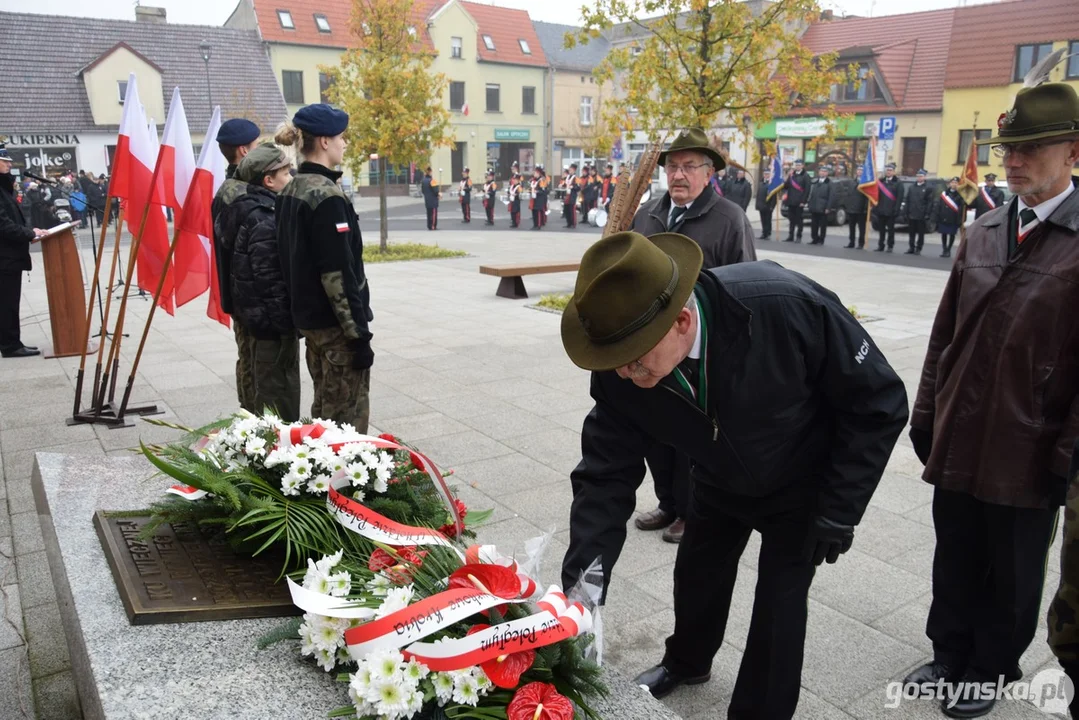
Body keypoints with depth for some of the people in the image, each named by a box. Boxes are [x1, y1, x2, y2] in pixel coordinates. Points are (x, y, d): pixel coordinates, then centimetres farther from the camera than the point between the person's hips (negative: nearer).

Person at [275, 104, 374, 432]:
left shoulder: (290, 190, 10)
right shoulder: (326, 195, -18)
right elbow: (338, 273, -22)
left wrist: (303, 308, 20)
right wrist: (359, 333, -20)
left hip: (307, 316, 9)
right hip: (335, 322, -9)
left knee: (324, 406, 19)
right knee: (347, 417, 0)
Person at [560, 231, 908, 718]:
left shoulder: (786, 307, -42)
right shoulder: (620, 374, -29)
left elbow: (877, 402, -26)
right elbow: (606, 476, -19)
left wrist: (839, 511, -22)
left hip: (803, 481, -3)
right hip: (720, 481, 4)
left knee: (779, 604, -1)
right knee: (696, 573, 20)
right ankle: (686, 662, 52)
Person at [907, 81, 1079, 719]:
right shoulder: (983, 233, 6)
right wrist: (927, 415, 9)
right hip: (958, 445, 5)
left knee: (1011, 582, 16)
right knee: (954, 569, 19)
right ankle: (950, 655, 39)